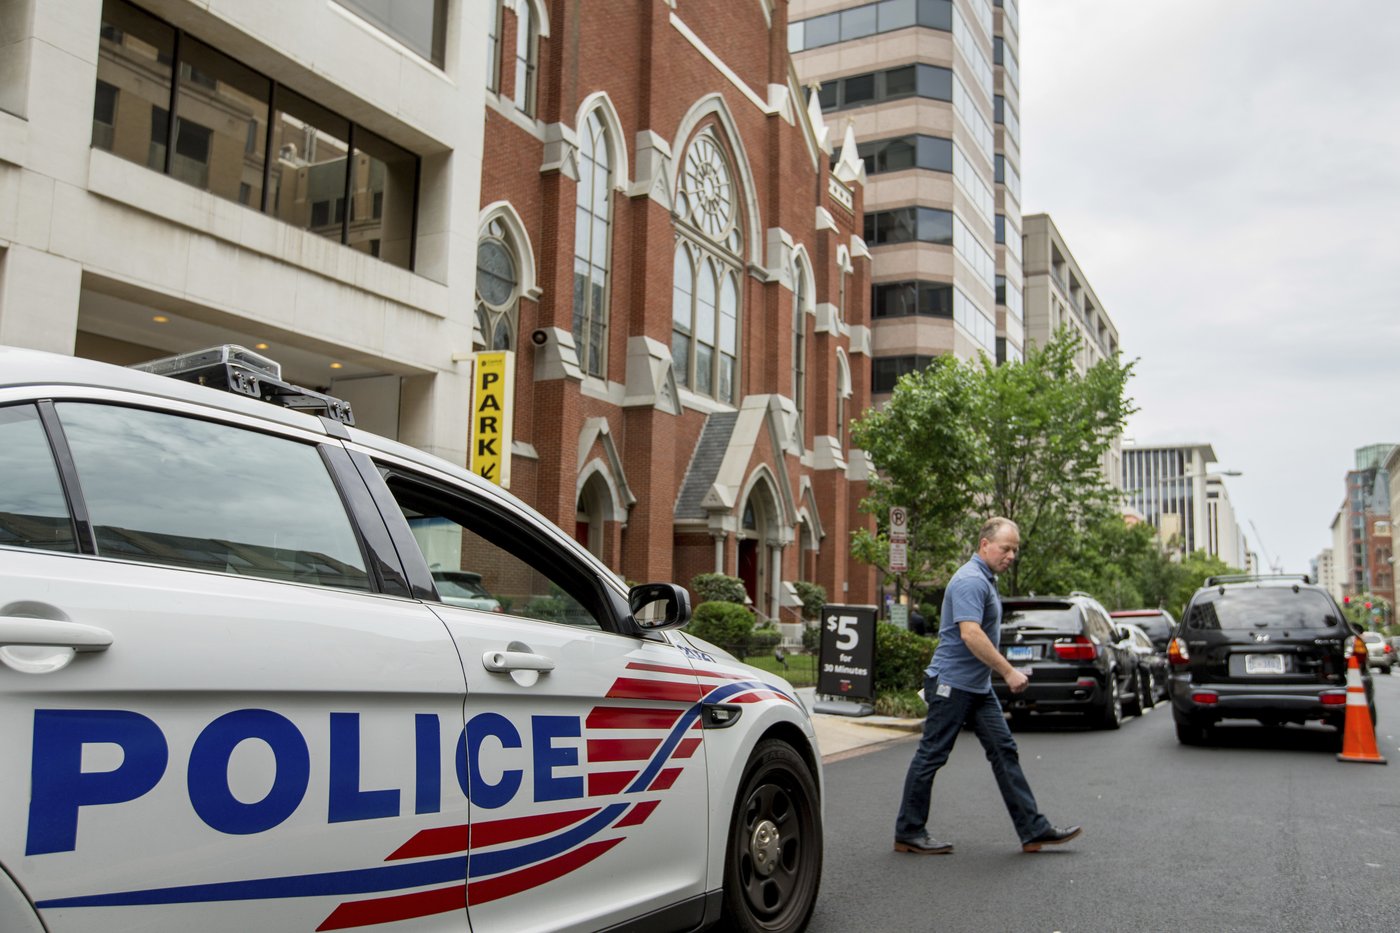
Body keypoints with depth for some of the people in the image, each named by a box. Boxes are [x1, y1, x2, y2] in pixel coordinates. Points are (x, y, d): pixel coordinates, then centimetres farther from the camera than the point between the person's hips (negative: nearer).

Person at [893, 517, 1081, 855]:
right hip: (951, 683, -10)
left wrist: (1003, 671, 25)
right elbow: (971, 634, -28)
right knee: (931, 755, -1)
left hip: (978, 686, 10)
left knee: (1004, 751, 7)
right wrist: (1009, 671, -25)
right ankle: (908, 833, 9)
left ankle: (1034, 830, 10)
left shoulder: (985, 580, 16)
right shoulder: (970, 580, -18)